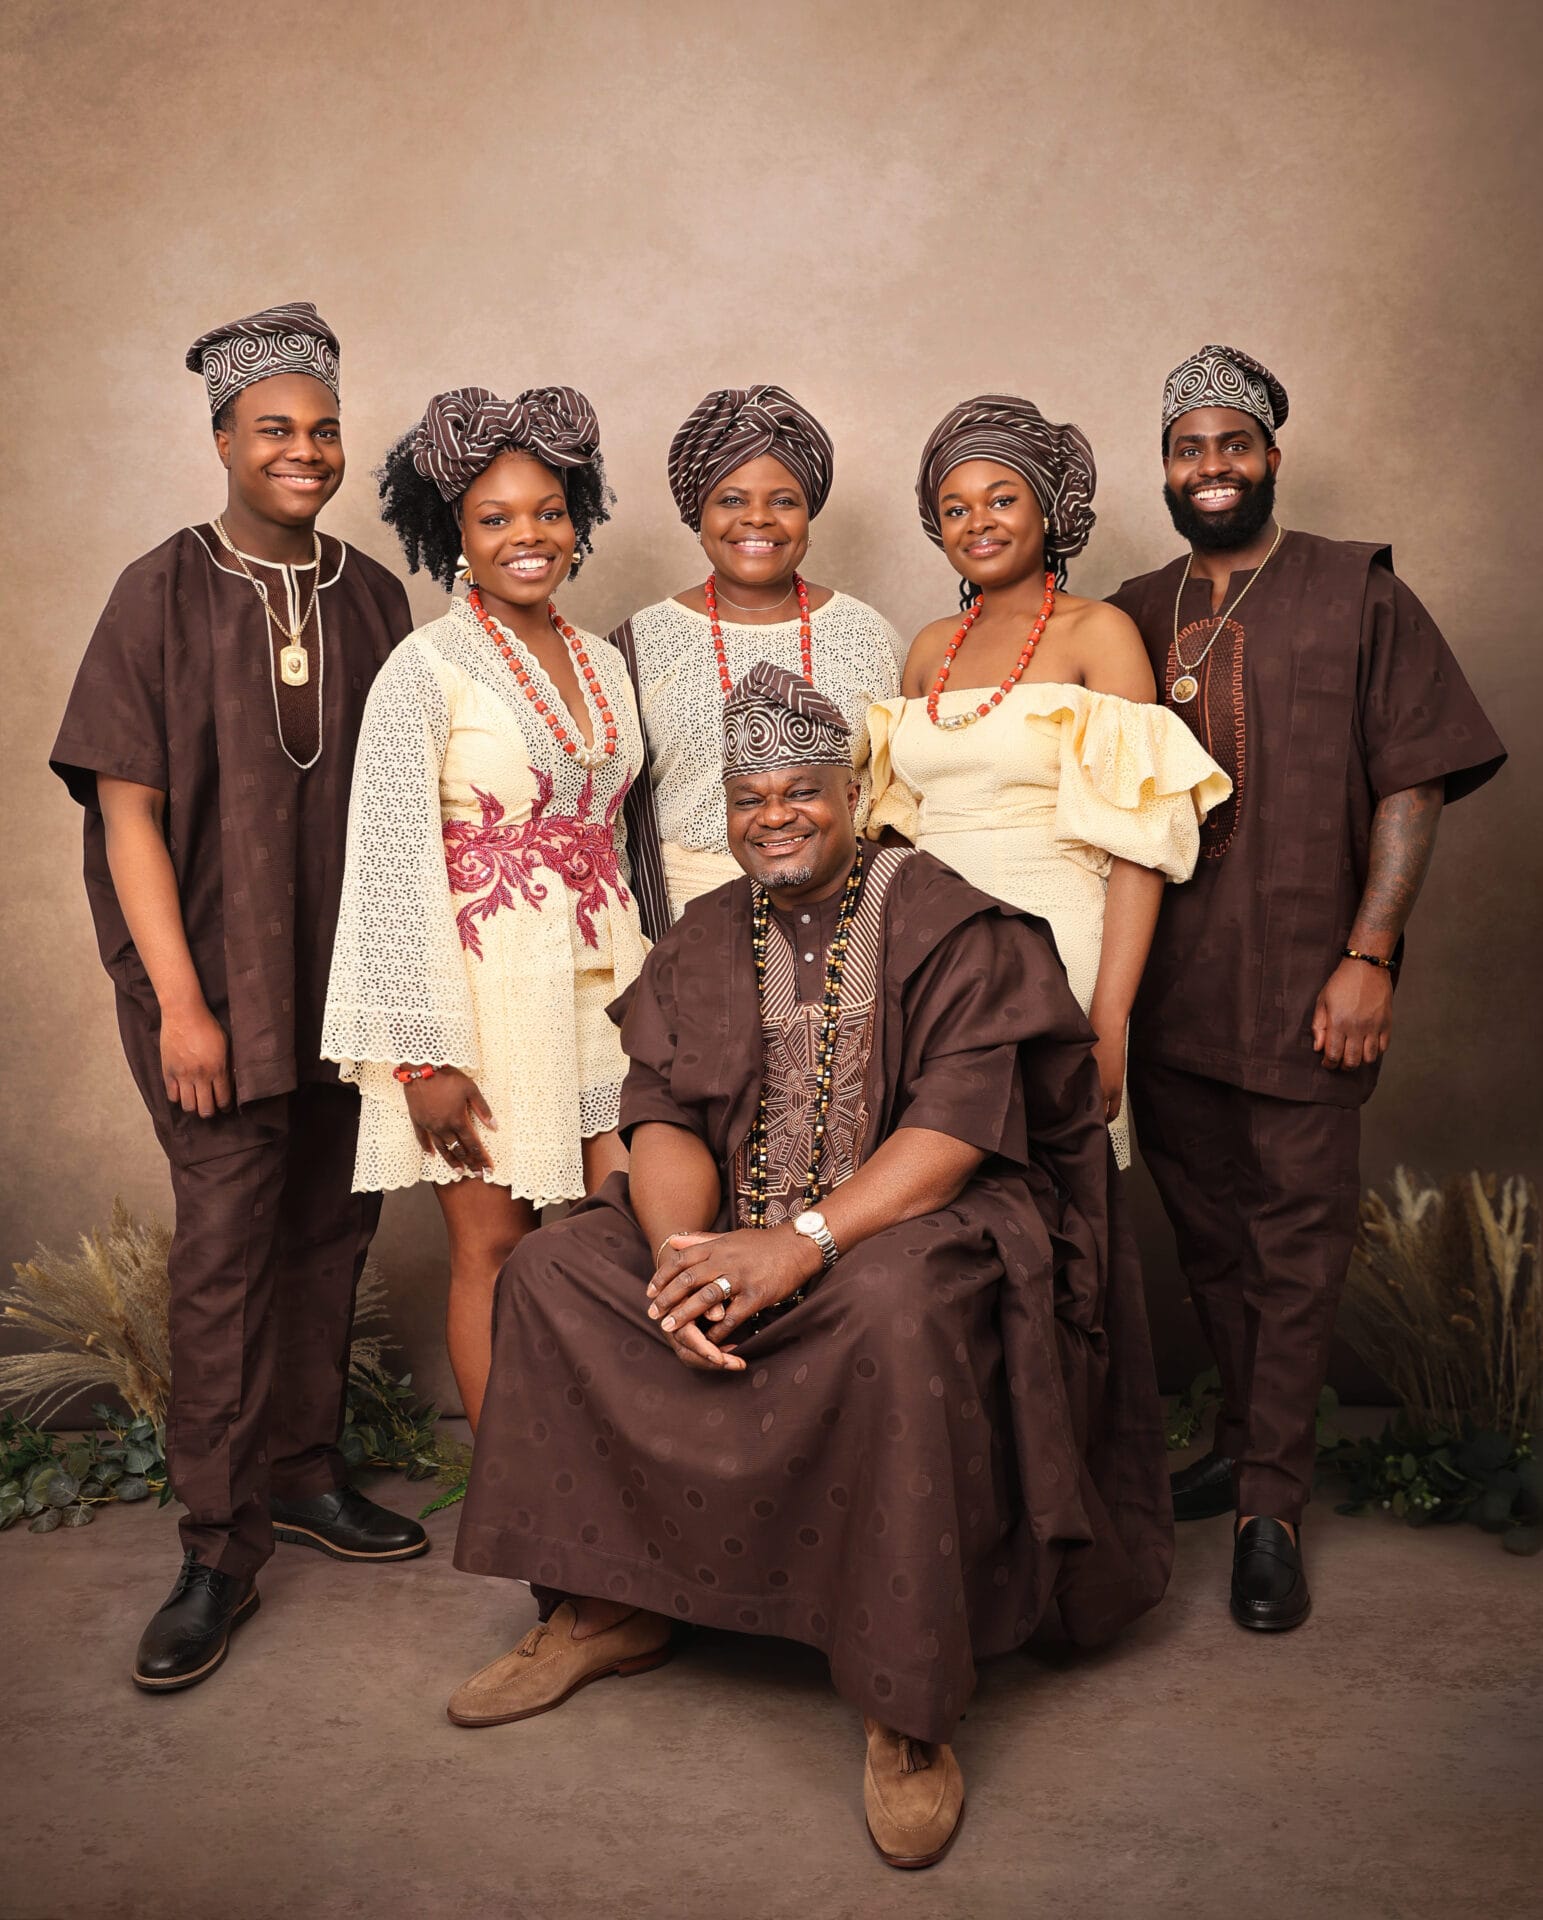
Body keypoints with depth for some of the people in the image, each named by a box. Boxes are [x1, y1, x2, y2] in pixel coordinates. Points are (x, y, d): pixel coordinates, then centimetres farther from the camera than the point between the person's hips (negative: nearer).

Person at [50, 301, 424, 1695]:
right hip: (219, 975, -3)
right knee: (226, 1242, -2)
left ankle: (302, 1471, 30)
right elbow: (127, 808, -7)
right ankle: (221, 1549, 11)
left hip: (351, 975, 4)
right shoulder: (166, 593, -3)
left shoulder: (373, 597, 7)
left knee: (332, 1228, 11)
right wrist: (178, 999, -12)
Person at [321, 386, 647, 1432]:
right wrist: (426, 1055, -14)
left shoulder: (605, 664, 11)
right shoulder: (428, 669, -8)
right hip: (486, 980, -5)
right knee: (497, 1247, 2)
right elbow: (395, 865, -11)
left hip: (602, 976, 6)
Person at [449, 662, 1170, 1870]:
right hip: (734, 1232, 6)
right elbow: (665, 1116, 2)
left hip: (915, 1226, -5)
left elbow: (958, 1125, -17)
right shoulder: (705, 940, 11)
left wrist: (801, 1244, -29)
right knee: (556, 1270, -8)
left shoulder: (945, 923, -6)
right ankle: (609, 1609, 4)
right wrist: (680, 1253, -19)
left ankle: (910, 1716, -24)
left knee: (896, 1313, -37)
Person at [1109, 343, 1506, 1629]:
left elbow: (1412, 787, -4)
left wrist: (1369, 957, -12)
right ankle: (1244, 1444, 34)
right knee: (1206, 1230, 15)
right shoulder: (1136, 619, 11)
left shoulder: (1358, 596, 1)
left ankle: (1273, 1508, 14)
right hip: (1168, 987, 4)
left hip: (1303, 992, -4)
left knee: (1298, 1243, 2)